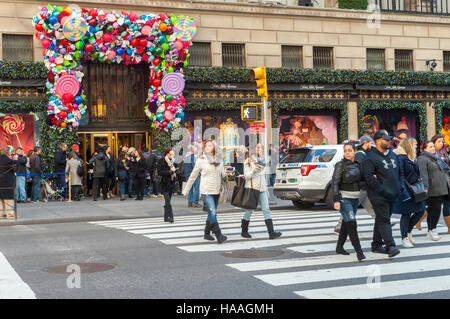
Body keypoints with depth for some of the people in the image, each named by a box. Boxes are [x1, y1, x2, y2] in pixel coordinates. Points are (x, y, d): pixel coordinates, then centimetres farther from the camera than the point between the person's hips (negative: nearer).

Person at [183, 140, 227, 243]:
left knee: (211, 214, 11)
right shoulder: (201, 160, -1)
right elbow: (193, 176, 5)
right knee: (213, 213, -15)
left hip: (216, 191, 4)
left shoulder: (219, 160, 9)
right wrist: (186, 190, 8)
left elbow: (223, 175, 19)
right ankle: (219, 235, -16)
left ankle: (207, 233, 24)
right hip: (206, 191, -4)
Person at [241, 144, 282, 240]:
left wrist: (266, 190, 20)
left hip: (262, 190, 5)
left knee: (266, 209, -5)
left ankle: (271, 232, -10)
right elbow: (246, 176, -11)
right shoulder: (248, 161, -5)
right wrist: (254, 170, -29)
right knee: (249, 210, 3)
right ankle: (244, 231, 19)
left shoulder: (262, 161, 15)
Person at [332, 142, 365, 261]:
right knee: (351, 223, -15)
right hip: (344, 198, -6)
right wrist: (336, 200, -20)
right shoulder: (340, 165, -9)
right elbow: (335, 183, -12)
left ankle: (339, 247, 25)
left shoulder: (357, 164, 9)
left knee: (346, 223, 13)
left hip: (355, 198, 6)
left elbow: (361, 179, 22)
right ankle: (359, 251, -14)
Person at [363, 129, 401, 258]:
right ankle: (390, 246, -15)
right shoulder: (370, 158, -10)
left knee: (382, 219, 13)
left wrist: (398, 187, 12)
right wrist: (382, 190, -19)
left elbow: (398, 172, 24)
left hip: (392, 194, 8)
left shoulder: (392, 155, 15)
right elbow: (369, 178, -17)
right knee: (383, 219, -11)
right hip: (378, 196, -8)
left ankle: (376, 245, 21)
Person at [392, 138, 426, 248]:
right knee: (406, 214, -3)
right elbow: (400, 175, -18)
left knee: (421, 210, 7)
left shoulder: (413, 158, 16)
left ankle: (408, 231, 24)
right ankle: (404, 238, 8)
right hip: (406, 190, -9)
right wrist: (404, 190, -23)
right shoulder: (400, 157, -13)